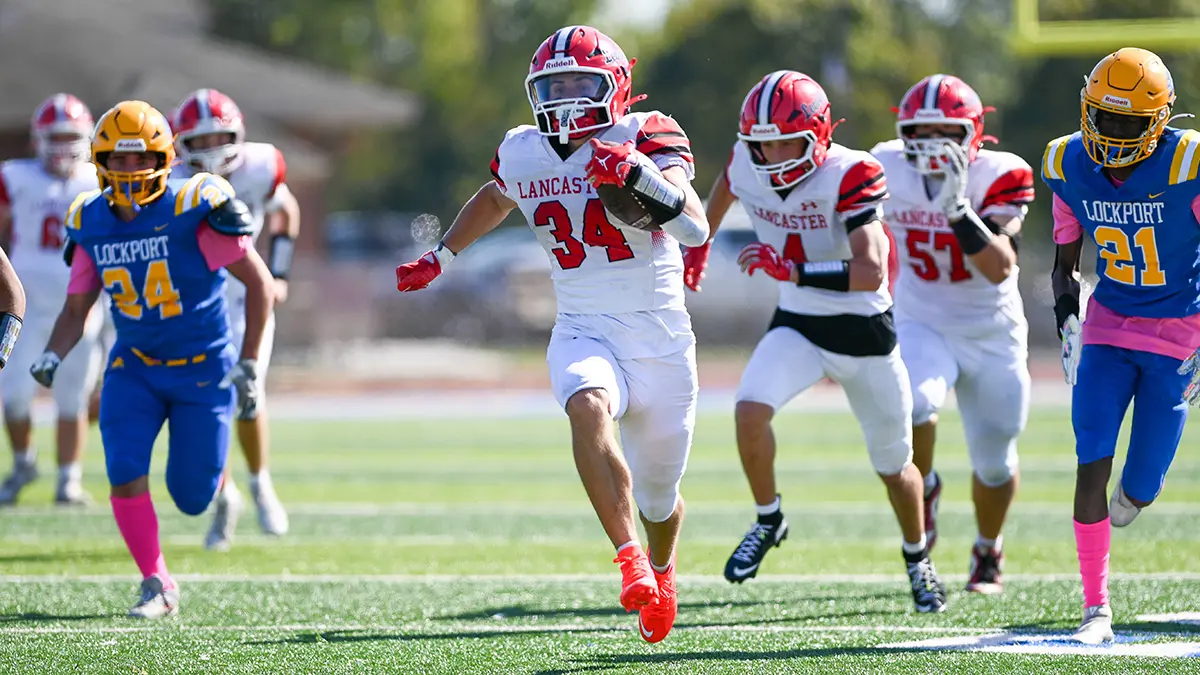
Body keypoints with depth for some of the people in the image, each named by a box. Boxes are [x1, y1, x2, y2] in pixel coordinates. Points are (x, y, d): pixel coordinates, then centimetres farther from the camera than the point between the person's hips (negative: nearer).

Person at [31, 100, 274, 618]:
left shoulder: (193, 210, -18)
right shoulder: (91, 225, -3)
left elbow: (259, 281, -12)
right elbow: (76, 308, 8)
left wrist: (247, 363, -13)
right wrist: (52, 356, -11)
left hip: (203, 367, -3)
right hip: (134, 367, 3)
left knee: (191, 498, -1)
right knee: (125, 476, -15)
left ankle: (217, 474, 37)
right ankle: (157, 586, 2)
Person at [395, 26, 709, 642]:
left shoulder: (646, 137, -9)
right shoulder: (524, 154, 4)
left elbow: (695, 228, -21)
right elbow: (493, 200, 28)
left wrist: (639, 174, -34)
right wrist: (439, 257, 30)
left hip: (662, 342, -1)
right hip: (584, 334, 1)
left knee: (658, 494, 13)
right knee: (589, 409, -36)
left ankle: (662, 569, 49)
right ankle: (631, 563, -40)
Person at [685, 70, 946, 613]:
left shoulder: (848, 176, -26)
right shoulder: (748, 166, -10)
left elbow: (872, 271, -35)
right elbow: (724, 187, 18)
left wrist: (792, 270, -41)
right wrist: (699, 246, 30)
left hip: (864, 329, -3)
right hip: (797, 325, 3)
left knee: (894, 464, 11)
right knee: (750, 409, -25)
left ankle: (917, 558, 38)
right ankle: (768, 520, -1)